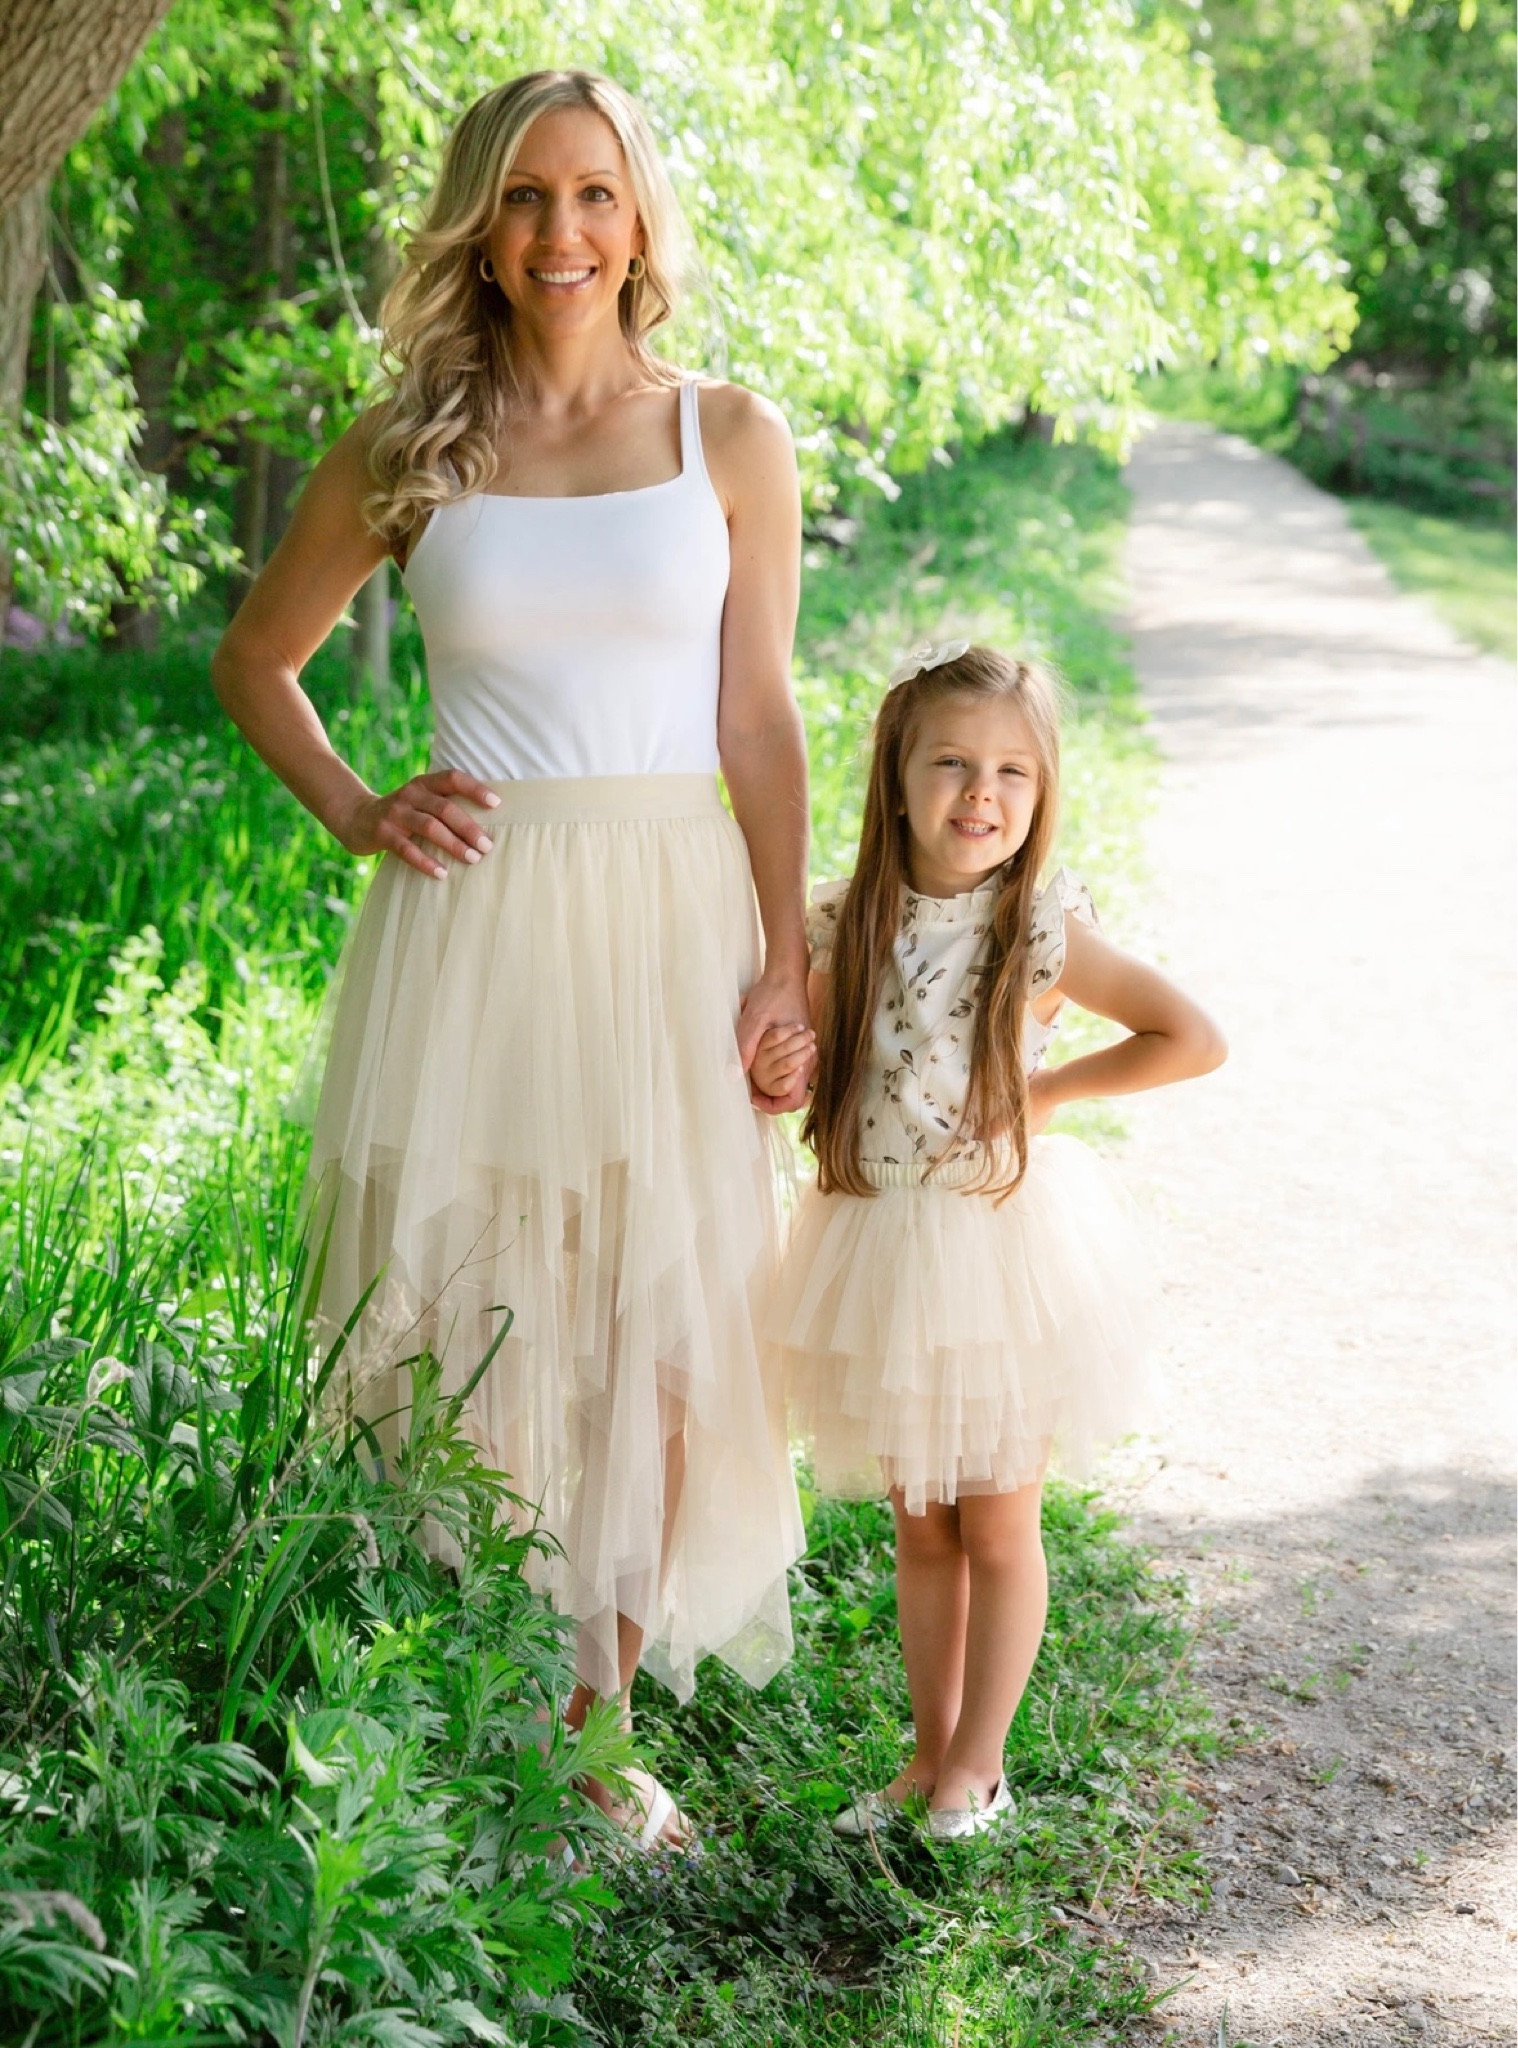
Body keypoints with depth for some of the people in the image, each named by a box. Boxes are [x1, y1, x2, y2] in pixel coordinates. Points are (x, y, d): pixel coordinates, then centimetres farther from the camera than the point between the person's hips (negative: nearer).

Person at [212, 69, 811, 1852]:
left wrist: (786, 954, -4)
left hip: (669, 921, 0)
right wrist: (354, 816, 3)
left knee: (652, 1334, 3)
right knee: (464, 1319, 2)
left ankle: (598, 1726, 18)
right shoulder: (407, 454, 5)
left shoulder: (727, 438, 4)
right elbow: (252, 661, 17)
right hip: (476, 922, 0)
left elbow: (759, 720, 2)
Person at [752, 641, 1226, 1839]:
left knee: (997, 1527, 10)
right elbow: (811, 1062, 10)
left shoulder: (1043, 933, -13)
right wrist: (776, 1074, -13)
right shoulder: (848, 925, -4)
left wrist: (1048, 1093, -12)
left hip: (1005, 1246, -3)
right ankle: (930, 1751, 31)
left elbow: (1195, 1039, -12)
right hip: (882, 1249, 4)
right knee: (921, 1527, 17)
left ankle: (978, 1764, 25)